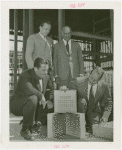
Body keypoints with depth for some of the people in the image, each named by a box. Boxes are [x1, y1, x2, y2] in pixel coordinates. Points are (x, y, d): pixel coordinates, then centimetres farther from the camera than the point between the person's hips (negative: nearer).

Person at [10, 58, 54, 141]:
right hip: (17, 104, -7)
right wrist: (41, 96, -32)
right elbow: (30, 90, -44)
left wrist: (50, 100, -8)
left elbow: (52, 90, 11)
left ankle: (36, 122, 13)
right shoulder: (25, 76, -24)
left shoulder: (46, 77, -1)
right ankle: (25, 130, -21)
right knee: (33, 99, -39)